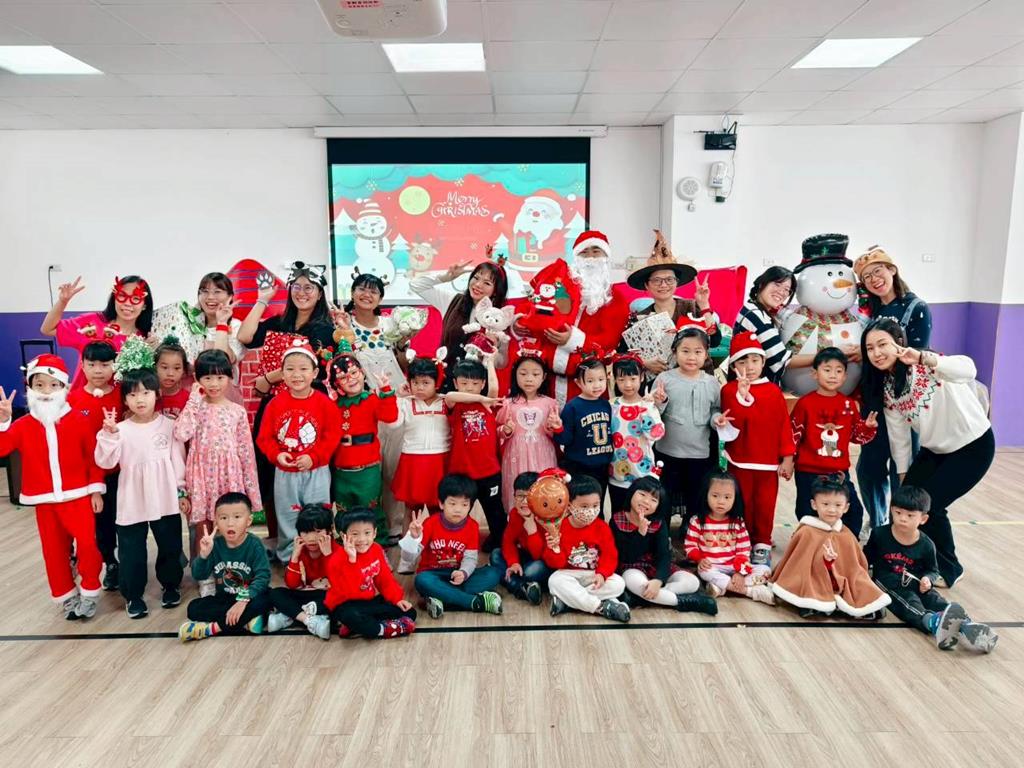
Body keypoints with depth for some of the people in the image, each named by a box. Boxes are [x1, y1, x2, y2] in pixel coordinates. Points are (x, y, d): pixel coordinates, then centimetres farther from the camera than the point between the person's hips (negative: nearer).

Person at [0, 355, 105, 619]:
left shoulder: (78, 421, -6)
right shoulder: (23, 425, 0)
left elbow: (93, 457, -2)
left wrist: (96, 490, -4)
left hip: (78, 496, -3)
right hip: (44, 501, 3)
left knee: (88, 544, -10)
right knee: (54, 551, 12)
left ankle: (89, 591, 11)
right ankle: (66, 595, 28)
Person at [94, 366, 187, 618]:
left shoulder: (168, 425, -3)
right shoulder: (120, 429, -5)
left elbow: (178, 460, 2)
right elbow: (105, 462, -14)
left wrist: (182, 492, 2)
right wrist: (109, 434, -27)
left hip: (165, 501, 1)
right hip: (132, 503, 0)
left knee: (170, 547, 14)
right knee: (131, 551, 9)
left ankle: (171, 585, 35)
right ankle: (133, 595, 27)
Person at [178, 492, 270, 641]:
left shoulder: (254, 545, -15)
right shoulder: (215, 544, -5)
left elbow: (263, 576, -23)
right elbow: (199, 576, -7)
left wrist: (243, 600, -35)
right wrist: (204, 554, -25)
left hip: (248, 596, -3)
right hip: (224, 598, 4)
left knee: (264, 601, -34)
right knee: (193, 608, -19)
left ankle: (213, 628, -26)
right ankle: (246, 619, -24)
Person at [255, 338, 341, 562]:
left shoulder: (324, 403, -8)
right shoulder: (276, 403, -3)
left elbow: (333, 435, -9)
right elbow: (264, 437, 0)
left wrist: (314, 457, -18)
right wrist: (276, 454, -16)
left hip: (316, 472, -2)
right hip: (285, 472, 2)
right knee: (287, 519, 15)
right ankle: (288, 557, 32)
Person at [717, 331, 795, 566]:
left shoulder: (773, 391, 2)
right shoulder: (730, 390, -5)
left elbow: (784, 425, 2)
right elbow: (736, 423, -16)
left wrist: (787, 457, -1)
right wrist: (743, 395, -28)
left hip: (769, 462, 2)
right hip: (740, 461, -2)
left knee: (765, 505, 8)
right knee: (742, 505, 9)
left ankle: (762, 545, 23)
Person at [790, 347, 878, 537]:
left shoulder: (850, 405, 5)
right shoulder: (805, 403, -7)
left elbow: (856, 435, 13)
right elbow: (793, 435, -3)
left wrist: (868, 427, -6)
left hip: (839, 472, 3)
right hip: (808, 472, -3)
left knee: (854, 511, 6)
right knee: (808, 515, 7)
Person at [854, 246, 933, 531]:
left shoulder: (917, 308, -6)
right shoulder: (872, 309, 10)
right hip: (874, 400, 5)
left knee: (901, 471, 1)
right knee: (868, 467, 11)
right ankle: (876, 524, 29)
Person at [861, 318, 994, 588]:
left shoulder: (927, 367, -24)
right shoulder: (885, 386, -5)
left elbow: (968, 370, -46)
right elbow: (898, 433, 3)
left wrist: (922, 358, -60)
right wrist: (903, 475, 6)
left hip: (973, 445, -6)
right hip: (935, 450, 7)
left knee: (928, 505, -11)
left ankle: (948, 569, 13)